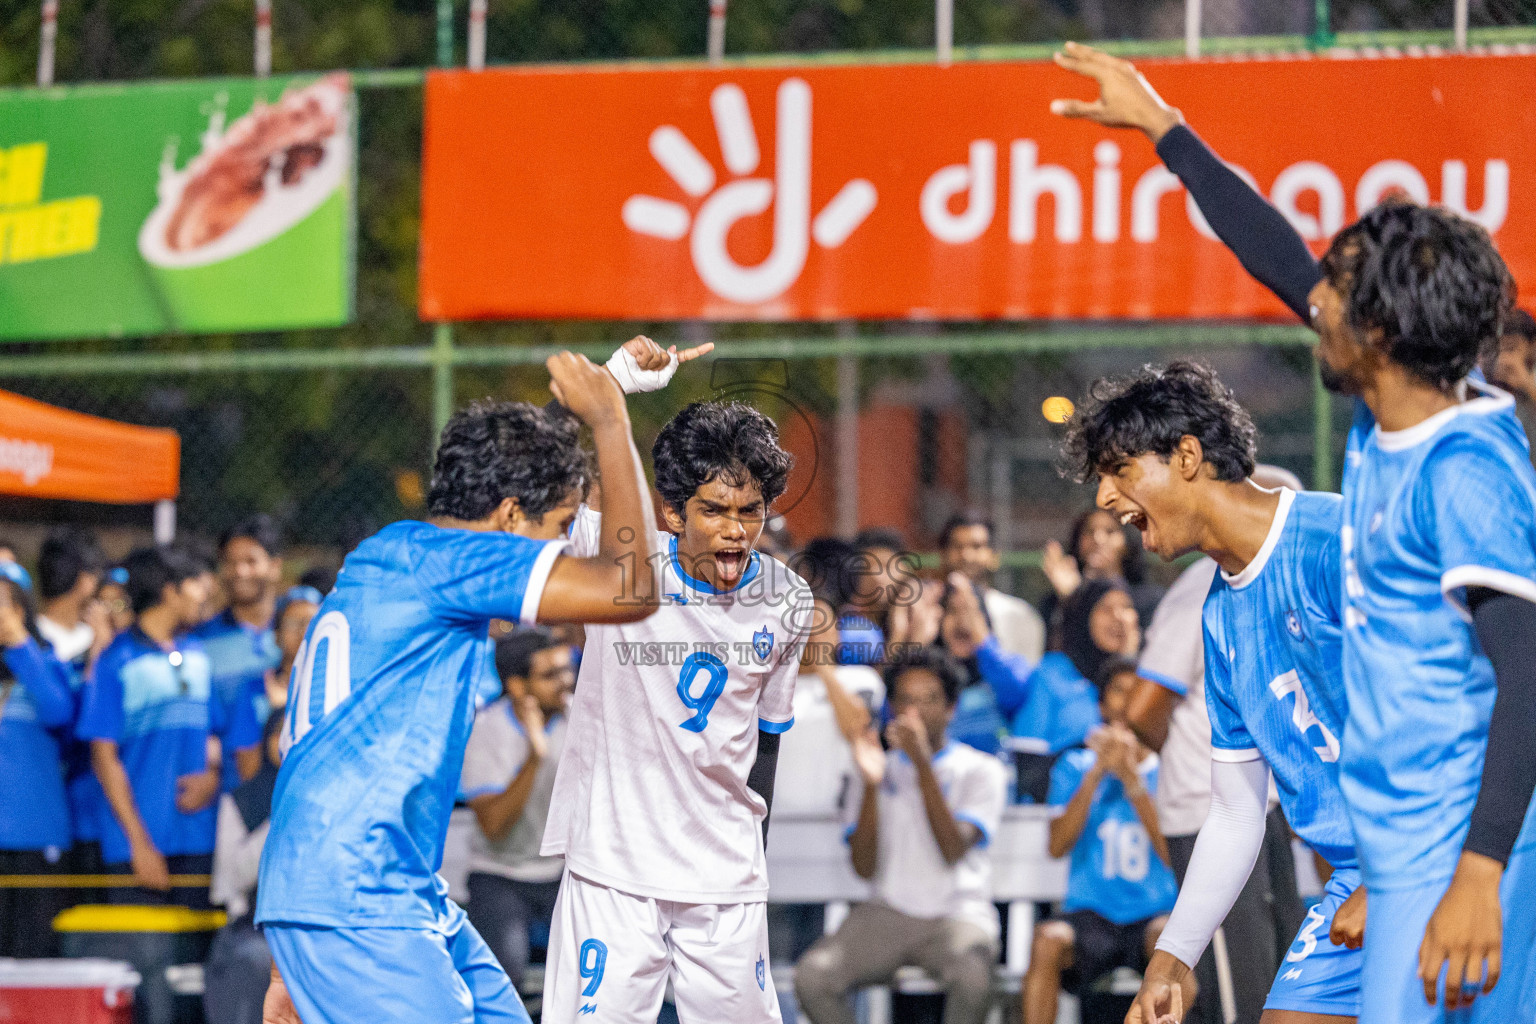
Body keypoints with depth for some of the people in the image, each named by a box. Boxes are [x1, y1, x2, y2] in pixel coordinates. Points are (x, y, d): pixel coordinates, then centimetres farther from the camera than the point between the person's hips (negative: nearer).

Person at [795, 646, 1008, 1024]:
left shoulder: (981, 771, 5)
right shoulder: (883, 768, 13)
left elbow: (953, 850, -12)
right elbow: (864, 867, 2)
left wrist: (923, 762, -17)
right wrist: (871, 786, -11)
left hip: (957, 913, -3)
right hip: (888, 912, 3)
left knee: (971, 978, -38)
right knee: (811, 976, -27)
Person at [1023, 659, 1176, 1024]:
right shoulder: (1075, 767, 11)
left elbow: (1171, 854, -7)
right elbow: (1057, 845, -3)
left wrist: (1131, 778, -15)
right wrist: (1097, 773, -11)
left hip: (1155, 912, -1)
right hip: (1091, 914, 1)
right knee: (1047, 940, -32)